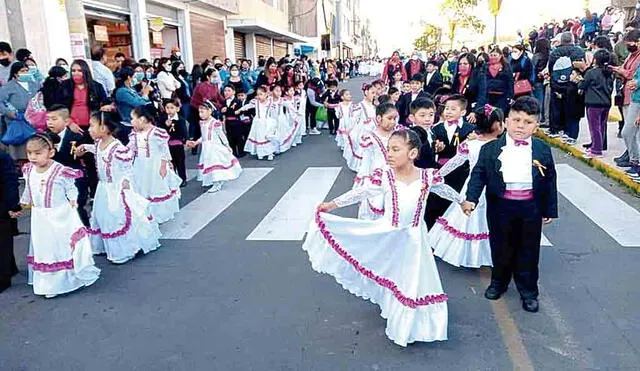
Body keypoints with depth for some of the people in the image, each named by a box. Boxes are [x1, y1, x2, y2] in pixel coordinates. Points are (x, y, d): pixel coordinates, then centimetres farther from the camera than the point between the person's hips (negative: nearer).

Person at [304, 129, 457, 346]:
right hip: (388, 236, 0)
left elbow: (444, 189, 5)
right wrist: (332, 204, -11)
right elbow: (361, 193, -10)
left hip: (413, 238, 1)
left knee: (413, 280, 10)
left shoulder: (427, 176, -13)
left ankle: (411, 323, 34)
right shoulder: (384, 178, -15)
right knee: (391, 275, 14)